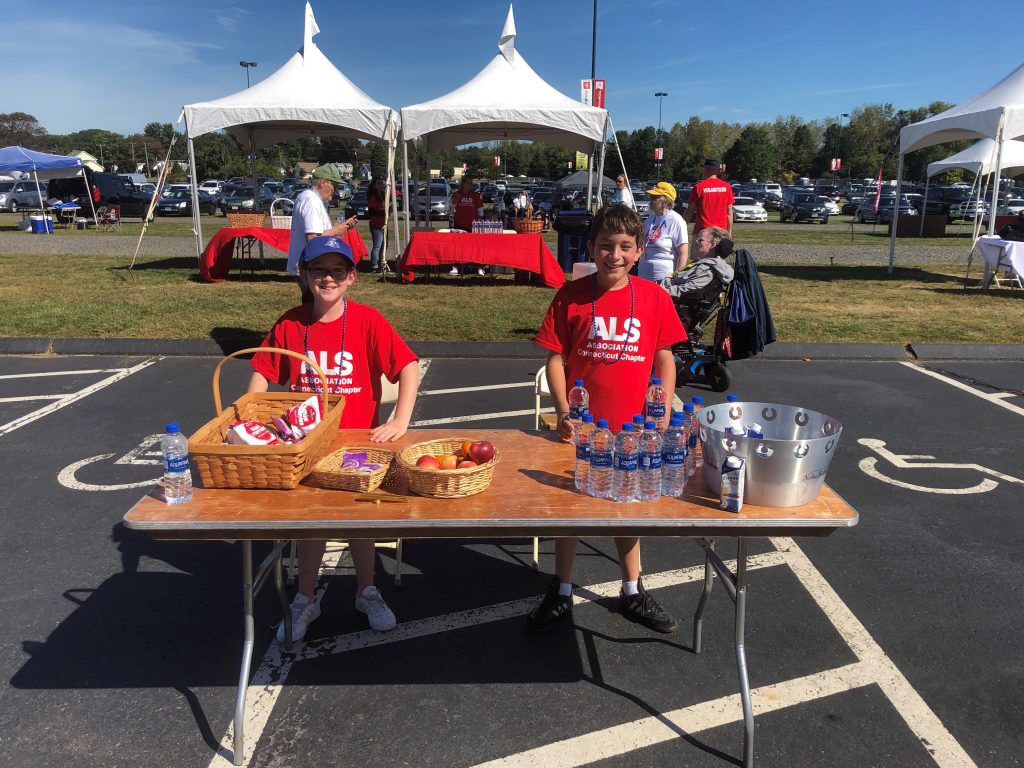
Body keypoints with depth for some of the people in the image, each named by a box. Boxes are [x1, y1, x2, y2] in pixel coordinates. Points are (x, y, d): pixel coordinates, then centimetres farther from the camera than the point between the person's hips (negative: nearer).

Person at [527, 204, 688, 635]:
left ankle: (632, 593, 38)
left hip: (632, 427, 1)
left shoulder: (654, 298, -4)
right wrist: (563, 412, -13)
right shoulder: (571, 296, -7)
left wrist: (661, 413, -7)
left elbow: (664, 360, 2)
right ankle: (561, 593, 32)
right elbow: (555, 358, -5)